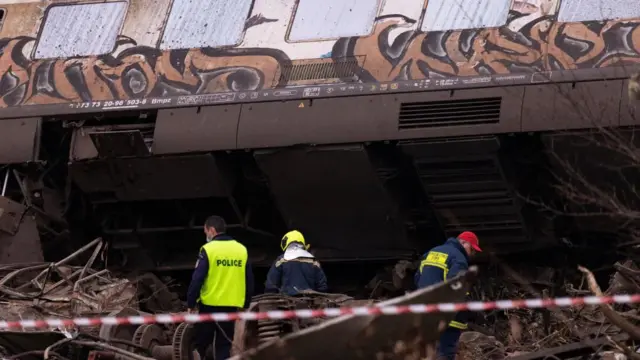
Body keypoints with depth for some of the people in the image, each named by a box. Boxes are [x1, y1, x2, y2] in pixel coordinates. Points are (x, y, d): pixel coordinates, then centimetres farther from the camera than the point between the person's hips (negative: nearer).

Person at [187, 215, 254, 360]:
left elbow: (197, 280, -11)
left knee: (200, 344, 9)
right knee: (224, 345, 8)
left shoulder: (208, 250, -9)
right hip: (232, 306, 4)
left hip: (210, 305, -4)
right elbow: (249, 281, 11)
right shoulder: (242, 250, 6)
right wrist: (245, 304, 20)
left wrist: (191, 303, -1)